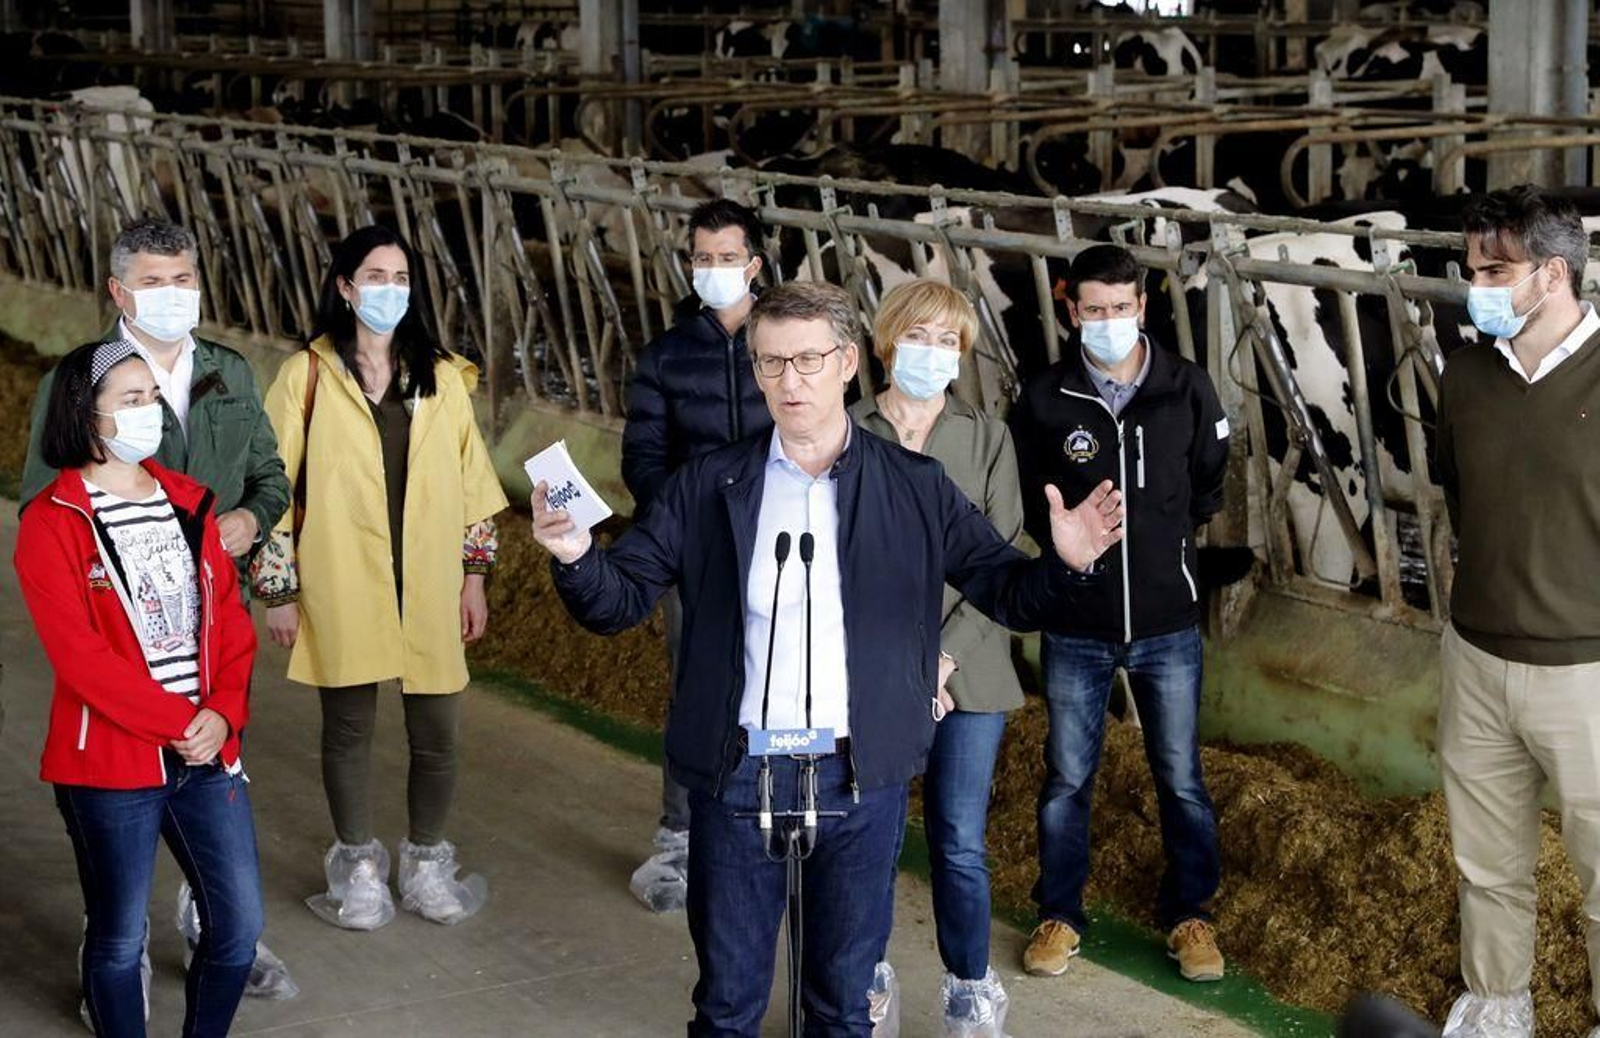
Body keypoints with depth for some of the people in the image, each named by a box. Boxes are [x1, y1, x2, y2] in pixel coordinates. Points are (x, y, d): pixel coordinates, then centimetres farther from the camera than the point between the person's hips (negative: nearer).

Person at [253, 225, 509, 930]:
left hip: (427, 585, 2)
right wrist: (279, 590, -2)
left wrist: (474, 575, 9)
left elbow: (471, 479, 11)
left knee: (437, 732, 3)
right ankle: (358, 869, 24)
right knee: (349, 726, 8)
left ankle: (426, 864, 23)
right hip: (342, 585, -2)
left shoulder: (441, 377, 7)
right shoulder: (308, 376, -2)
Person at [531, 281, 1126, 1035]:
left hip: (860, 779, 0)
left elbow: (1009, 596, -1)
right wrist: (575, 557, -24)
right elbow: (620, 600, -2)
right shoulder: (707, 487, 0)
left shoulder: (916, 490, -1)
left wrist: (1065, 564, -22)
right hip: (737, 773, 0)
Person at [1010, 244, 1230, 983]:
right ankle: (1059, 914, 27)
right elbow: (1026, 504, 4)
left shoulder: (1187, 388, -5)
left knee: (1180, 778, 10)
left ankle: (1189, 913, 27)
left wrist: (1161, 538, 5)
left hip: (1168, 622, 1)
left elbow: (1207, 488, 9)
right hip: (1075, 624, 0)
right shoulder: (1044, 398, -8)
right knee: (1067, 777, 11)